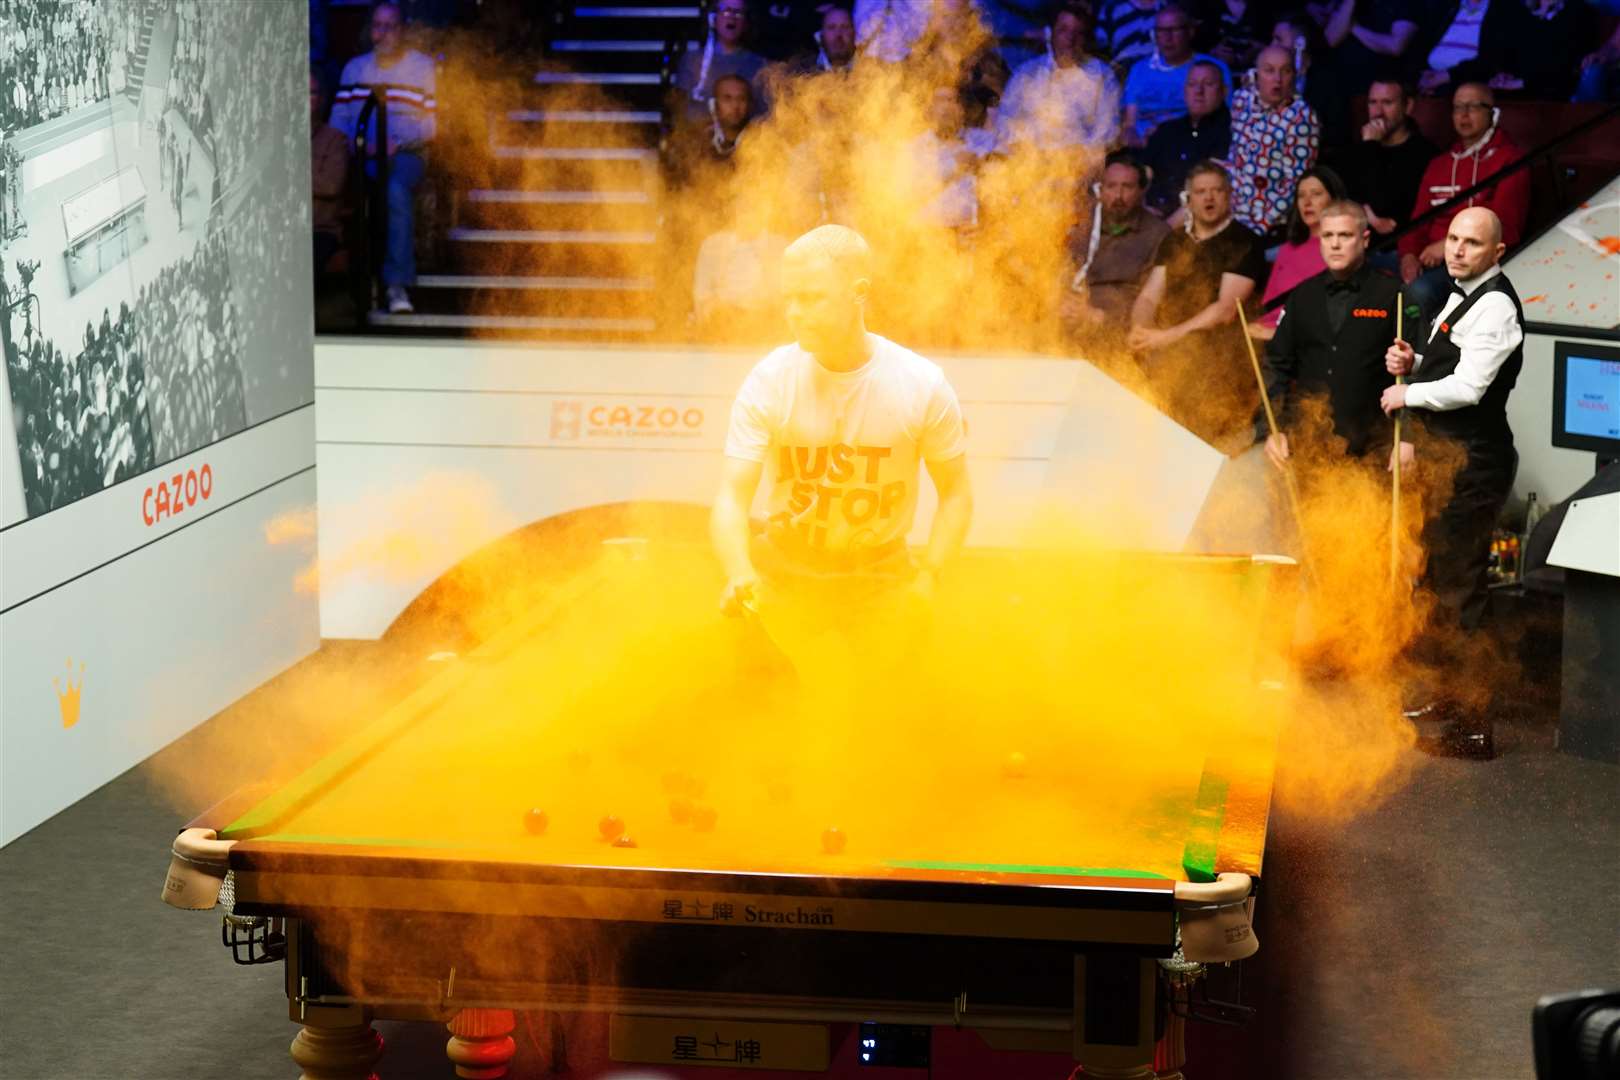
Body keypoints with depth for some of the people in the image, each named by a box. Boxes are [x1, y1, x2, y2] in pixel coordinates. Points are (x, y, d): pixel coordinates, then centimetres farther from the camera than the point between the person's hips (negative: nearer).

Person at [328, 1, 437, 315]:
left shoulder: (422, 66, 10)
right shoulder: (354, 68, 21)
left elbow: (431, 124, 4)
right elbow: (339, 118, 15)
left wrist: (398, 143, -12)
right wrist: (354, 144, -6)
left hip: (406, 152, -3)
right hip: (361, 154, 3)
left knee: (397, 189, -38)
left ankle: (397, 283, -38)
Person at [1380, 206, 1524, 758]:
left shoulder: (1494, 307, -17)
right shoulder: (1462, 296, 15)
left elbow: (1467, 386, -25)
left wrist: (1409, 394, -10)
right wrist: (1413, 362, 7)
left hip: (1470, 465, -11)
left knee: (1460, 587, -9)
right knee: (1434, 577, 21)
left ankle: (1473, 723, -5)